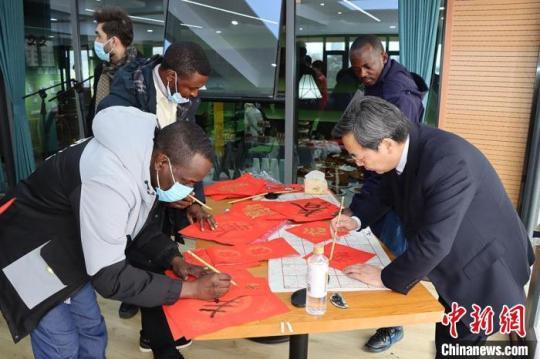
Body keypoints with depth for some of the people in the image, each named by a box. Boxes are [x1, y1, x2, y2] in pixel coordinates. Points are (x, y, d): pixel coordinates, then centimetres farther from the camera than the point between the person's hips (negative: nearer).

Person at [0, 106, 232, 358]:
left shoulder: (144, 157, -11)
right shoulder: (109, 179, -38)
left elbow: (138, 224, 5)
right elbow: (109, 277, -33)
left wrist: (174, 259, -10)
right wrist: (190, 289, -28)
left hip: (68, 250, 8)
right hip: (29, 254, -8)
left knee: (92, 332, 14)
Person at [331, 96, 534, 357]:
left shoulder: (448, 162, -36)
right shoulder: (403, 149, -10)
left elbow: (433, 242, -36)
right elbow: (386, 193, 11)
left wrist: (386, 278, -23)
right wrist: (357, 219, -6)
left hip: (484, 269, -7)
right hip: (457, 265, 8)